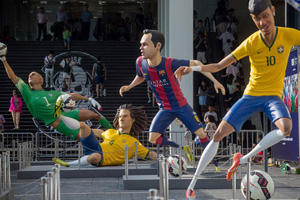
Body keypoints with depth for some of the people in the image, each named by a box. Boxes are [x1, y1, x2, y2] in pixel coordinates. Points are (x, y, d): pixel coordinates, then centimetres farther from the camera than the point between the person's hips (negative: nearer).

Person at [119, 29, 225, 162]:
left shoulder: (170, 63, -25)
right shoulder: (140, 63, -12)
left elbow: (196, 64, -13)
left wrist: (215, 81, -16)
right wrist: (129, 87, 1)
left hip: (181, 106, -3)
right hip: (165, 109, 3)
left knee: (201, 134, -7)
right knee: (153, 138, -12)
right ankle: (182, 149, 11)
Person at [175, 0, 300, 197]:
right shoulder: (251, 43, -11)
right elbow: (219, 66, -7)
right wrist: (192, 68, -22)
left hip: (273, 96, 0)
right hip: (251, 95, 1)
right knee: (219, 134, -8)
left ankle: (243, 159, -15)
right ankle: (193, 182, 5)